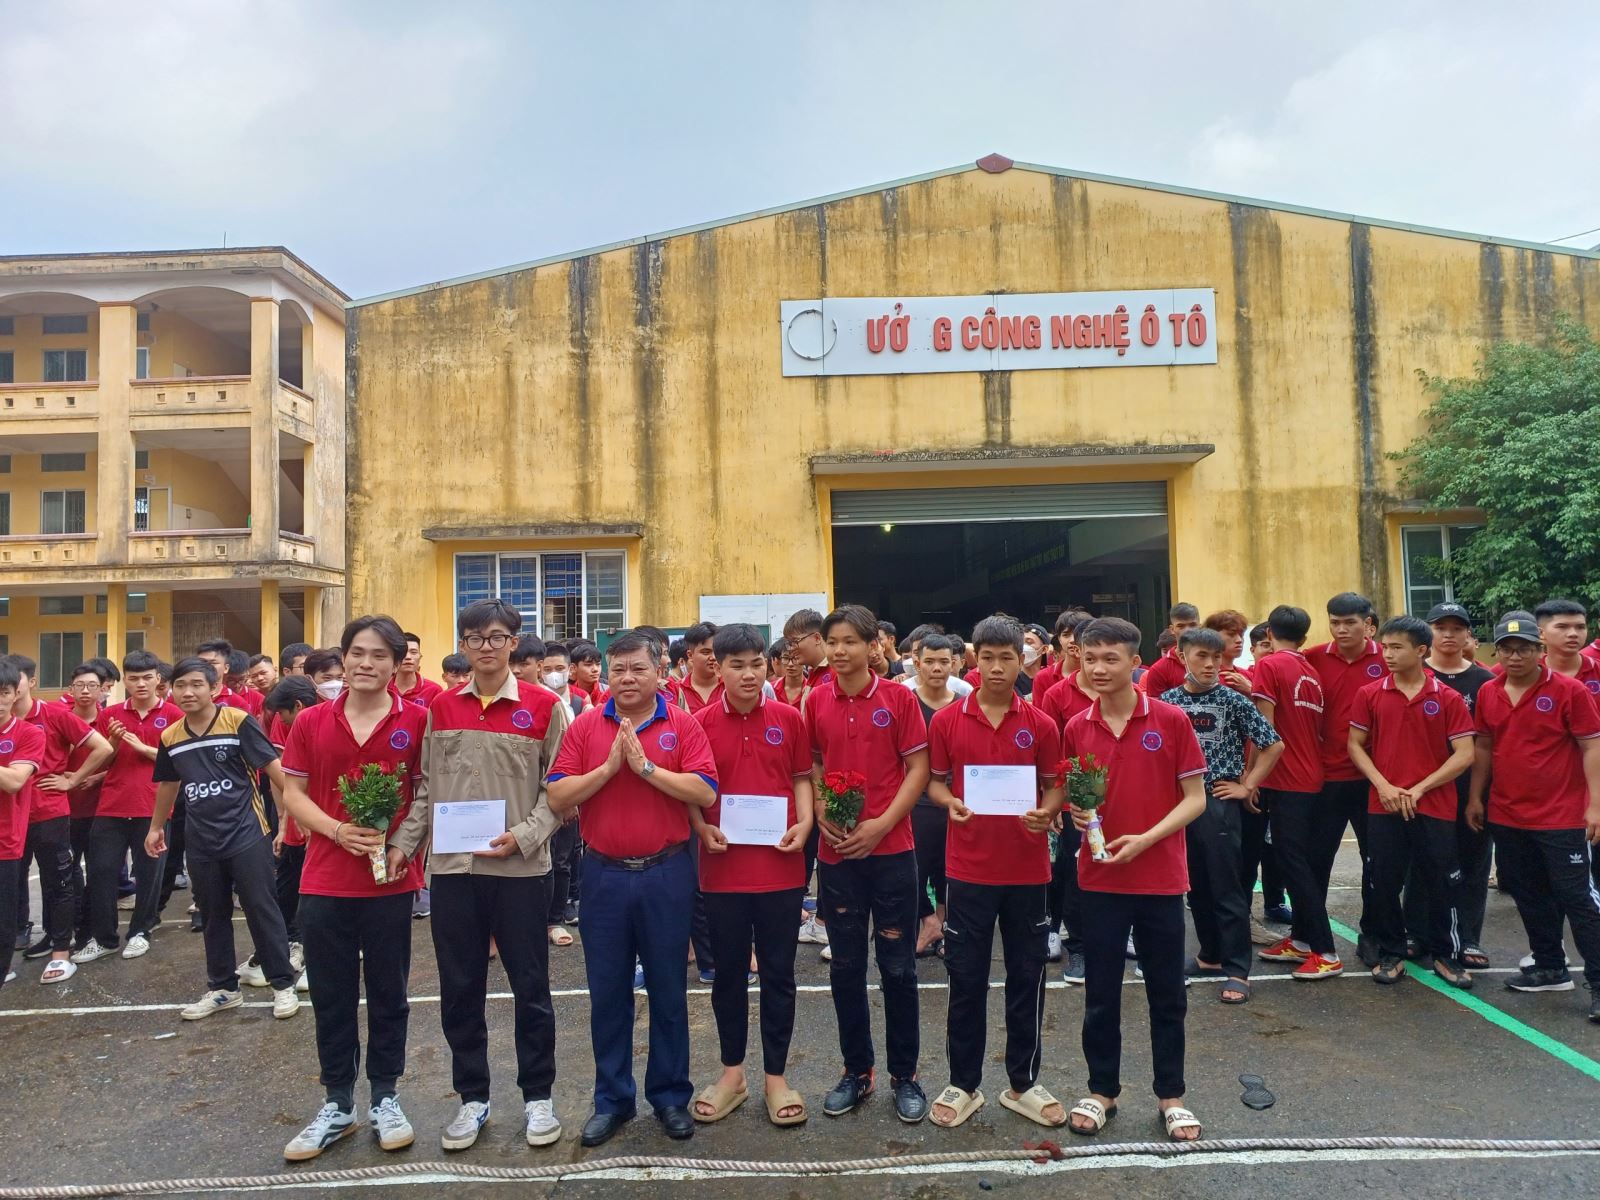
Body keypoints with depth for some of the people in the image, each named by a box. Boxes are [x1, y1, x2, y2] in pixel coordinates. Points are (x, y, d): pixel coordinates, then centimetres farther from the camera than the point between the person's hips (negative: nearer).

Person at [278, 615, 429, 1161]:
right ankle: (337, 1105, 28)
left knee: (388, 993, 10)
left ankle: (384, 1098, 27)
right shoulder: (310, 722, 2)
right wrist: (338, 831, -11)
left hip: (391, 883, -2)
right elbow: (293, 793, 5)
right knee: (332, 995, 12)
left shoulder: (417, 721, -4)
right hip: (324, 882, 2)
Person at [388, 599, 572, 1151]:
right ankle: (472, 1096, 29)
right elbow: (426, 786, 12)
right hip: (452, 868, 3)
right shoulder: (441, 707, 8)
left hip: (521, 869, -3)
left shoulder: (545, 706, -3)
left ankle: (538, 1095, 24)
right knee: (460, 988, 12)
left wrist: (523, 837, -15)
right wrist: (403, 842, 2)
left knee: (530, 986, 8)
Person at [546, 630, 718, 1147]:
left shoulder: (683, 724, -3)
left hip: (667, 874, -1)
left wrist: (645, 766, -18)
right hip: (604, 875, 2)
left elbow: (705, 792, -14)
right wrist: (610, 766, -16)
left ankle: (671, 1095, 27)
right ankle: (612, 1100, 28)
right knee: (607, 993, 12)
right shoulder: (586, 726, 1)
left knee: (668, 990, 10)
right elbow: (557, 798, -6)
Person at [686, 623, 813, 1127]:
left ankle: (776, 1076, 24)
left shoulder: (789, 719, 0)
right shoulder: (700, 723, -2)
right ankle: (732, 1072, 30)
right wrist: (702, 829, -11)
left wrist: (804, 823, -7)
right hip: (723, 867, 0)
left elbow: (802, 778, 8)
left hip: (780, 865, 0)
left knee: (778, 972, 10)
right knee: (728, 972, 13)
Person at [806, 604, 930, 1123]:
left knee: (898, 967, 7)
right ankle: (856, 1070, 28)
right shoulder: (815, 701, 2)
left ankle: (905, 1075, 24)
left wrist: (881, 824, -14)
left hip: (891, 849, -2)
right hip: (836, 852, 2)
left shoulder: (899, 698, -4)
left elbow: (918, 768, -5)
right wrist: (822, 814, -8)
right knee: (845, 967, 12)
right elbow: (810, 765, 9)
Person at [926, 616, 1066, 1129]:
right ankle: (963, 1083, 23)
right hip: (969, 866, -1)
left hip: (1027, 868, 1)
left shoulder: (1040, 724, 0)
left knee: (1027, 976, 11)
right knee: (965, 976, 7)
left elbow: (1055, 786, 6)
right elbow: (934, 780, 6)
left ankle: (1023, 1082, 28)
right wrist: (949, 802, -14)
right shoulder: (947, 720, -2)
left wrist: (1047, 812, -15)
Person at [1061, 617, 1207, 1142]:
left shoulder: (1171, 720, -7)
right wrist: (1075, 811, -12)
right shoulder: (1075, 728, 0)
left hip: (1161, 877, -2)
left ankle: (1171, 1095, 28)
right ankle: (1102, 1089, 28)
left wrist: (1145, 838, -17)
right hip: (1099, 878, 2)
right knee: (1100, 992, 11)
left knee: (1167, 994, 11)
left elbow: (1195, 798, -6)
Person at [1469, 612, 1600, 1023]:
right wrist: (1476, 798, 10)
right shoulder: (1488, 693, 4)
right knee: (1529, 895, 15)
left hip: (1562, 817, -5)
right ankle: (1551, 968, 29)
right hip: (1507, 817, 5)